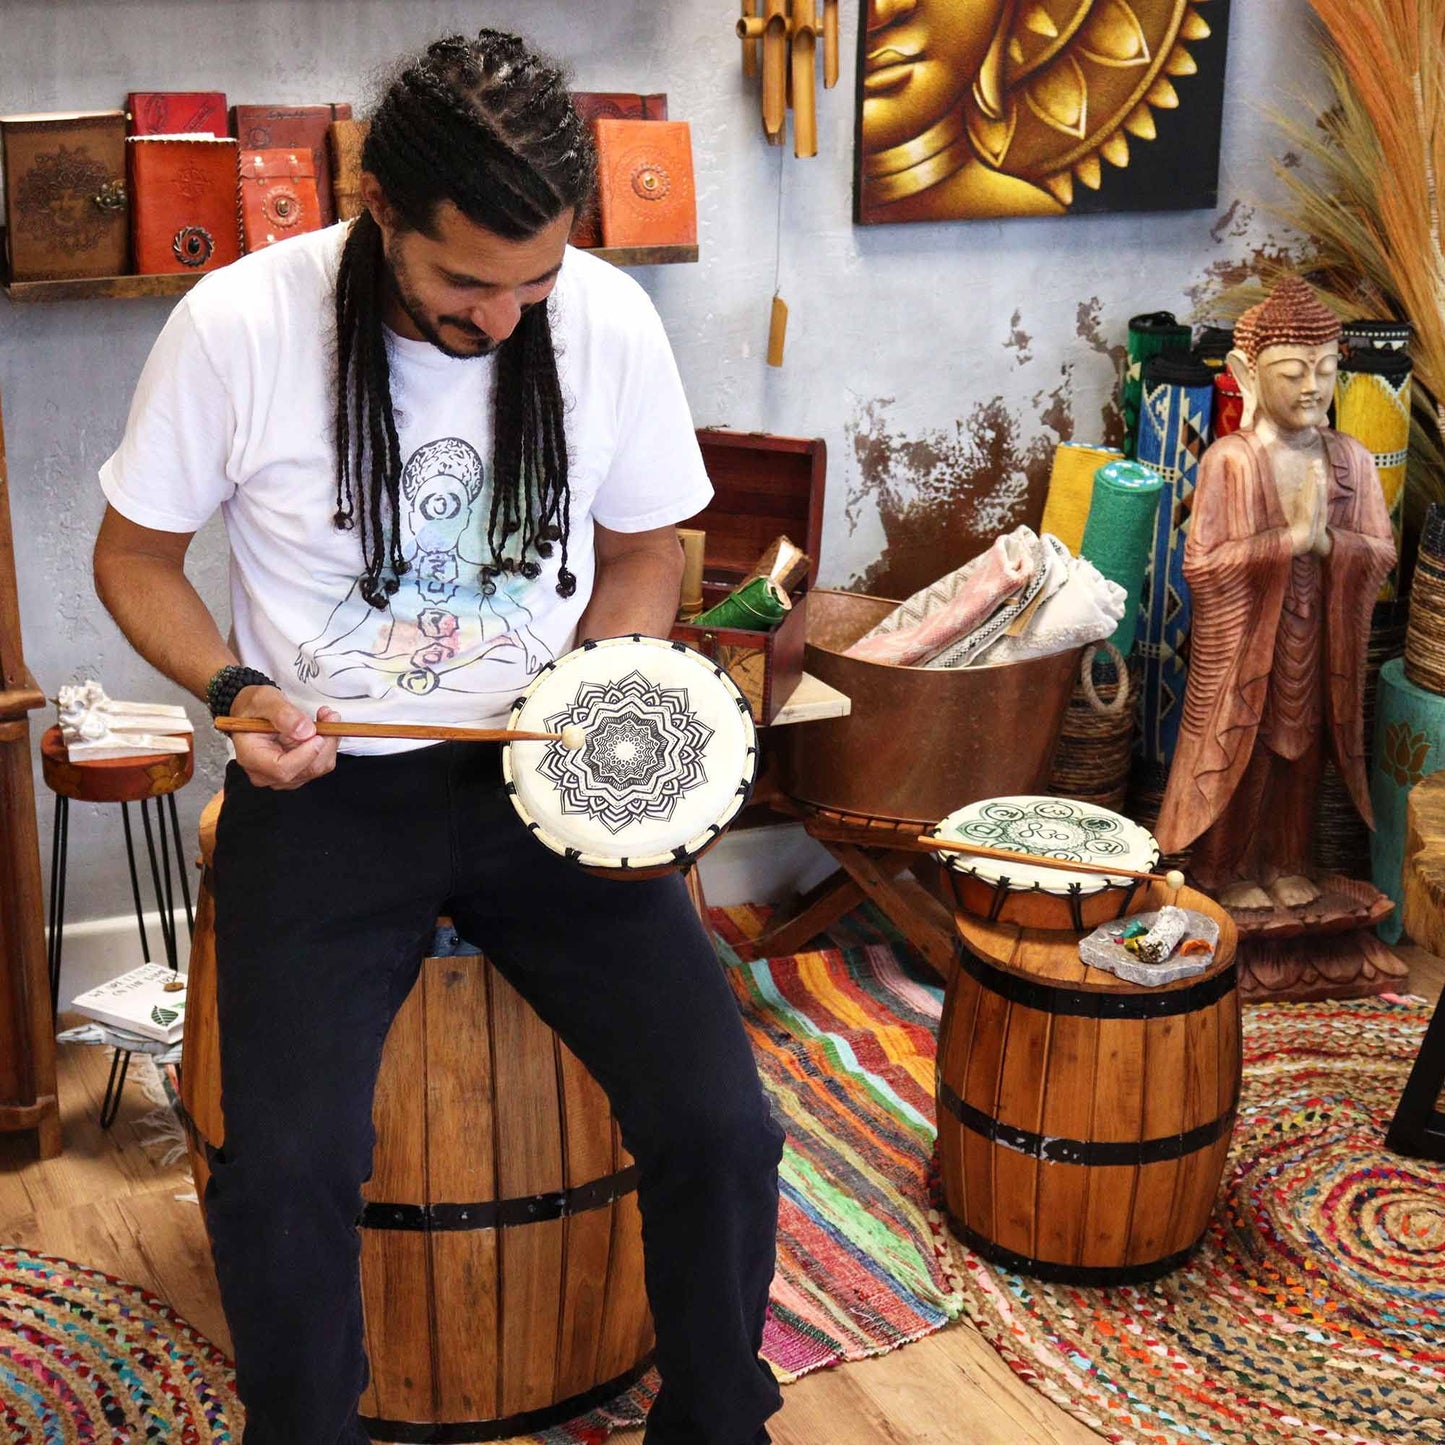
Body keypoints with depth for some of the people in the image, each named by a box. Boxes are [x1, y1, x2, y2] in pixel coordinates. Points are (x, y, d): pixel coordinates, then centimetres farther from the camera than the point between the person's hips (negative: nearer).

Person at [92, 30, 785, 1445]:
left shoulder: (608, 320, -5)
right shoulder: (239, 324, -11)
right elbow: (135, 555, 3)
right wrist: (237, 689, -14)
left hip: (545, 778, 2)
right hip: (327, 790, -1)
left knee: (722, 1130, -13)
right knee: (282, 1170, -21)